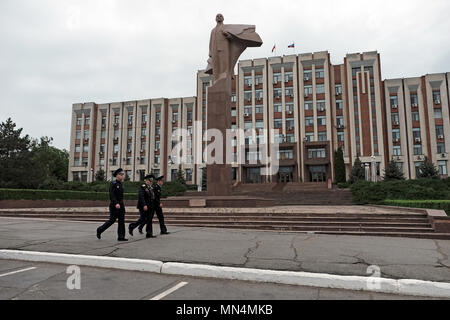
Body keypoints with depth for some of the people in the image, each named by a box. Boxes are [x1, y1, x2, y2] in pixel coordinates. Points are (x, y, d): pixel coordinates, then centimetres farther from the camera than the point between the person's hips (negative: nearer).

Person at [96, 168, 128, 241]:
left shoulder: (120, 184, 13)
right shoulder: (113, 184, -12)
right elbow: (112, 195, -22)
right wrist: (116, 203, -31)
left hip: (121, 205, 8)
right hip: (114, 205, -8)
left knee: (122, 221, 3)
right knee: (112, 220, -1)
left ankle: (121, 237, 5)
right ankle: (99, 230, 19)